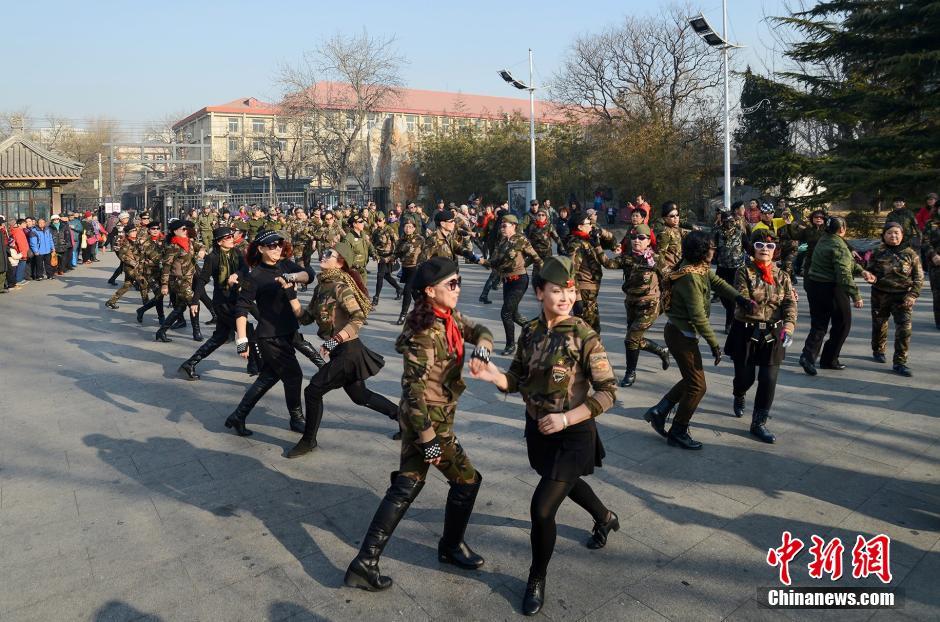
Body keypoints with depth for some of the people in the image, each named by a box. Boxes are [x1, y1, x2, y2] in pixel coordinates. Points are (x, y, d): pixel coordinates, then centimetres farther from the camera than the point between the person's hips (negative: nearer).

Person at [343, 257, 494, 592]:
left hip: (438, 416, 9)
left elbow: (481, 331, 9)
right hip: (428, 420, -9)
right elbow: (414, 389, -24)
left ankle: (365, 563, 17)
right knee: (467, 479, 9)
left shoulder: (449, 318, 3)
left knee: (405, 488, 13)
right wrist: (429, 439, -21)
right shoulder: (424, 333, -24)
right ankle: (451, 547, 31)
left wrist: (481, 350, -16)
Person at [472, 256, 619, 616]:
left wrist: (566, 418, -27)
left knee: (542, 507, -8)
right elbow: (519, 380, 3)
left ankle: (537, 579, 21)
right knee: (566, 482, 29)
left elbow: (608, 392, -19)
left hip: (573, 434, -6)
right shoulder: (530, 332, -4)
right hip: (537, 429, 6)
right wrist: (493, 376, -18)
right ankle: (605, 519, 62)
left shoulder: (584, 337, -20)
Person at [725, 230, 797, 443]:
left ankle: (759, 423, 10)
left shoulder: (782, 275, 4)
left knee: (768, 380, -3)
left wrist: (788, 327, -22)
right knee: (745, 376, 8)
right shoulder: (744, 272, -4)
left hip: (773, 334, 2)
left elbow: (790, 305, -6)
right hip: (746, 332, -2)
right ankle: (739, 398, 45)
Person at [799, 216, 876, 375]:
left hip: (813, 285, 8)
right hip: (831, 289, -8)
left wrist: (862, 271, 9)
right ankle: (829, 359, 15)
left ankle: (808, 355, -8)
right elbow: (844, 274, -23)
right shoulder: (839, 247, -17)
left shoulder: (823, 241, 10)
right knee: (842, 325, 11)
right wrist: (856, 295, -19)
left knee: (818, 325, 11)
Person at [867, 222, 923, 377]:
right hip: (880, 295, 1)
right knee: (879, 325, 15)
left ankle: (900, 362, -4)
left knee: (904, 329, -9)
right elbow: (870, 270, 13)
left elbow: (919, 277, 3)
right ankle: (878, 351, 40)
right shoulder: (878, 253, 2)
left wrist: (913, 294, -9)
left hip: (902, 297, -1)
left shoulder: (910, 254, 0)